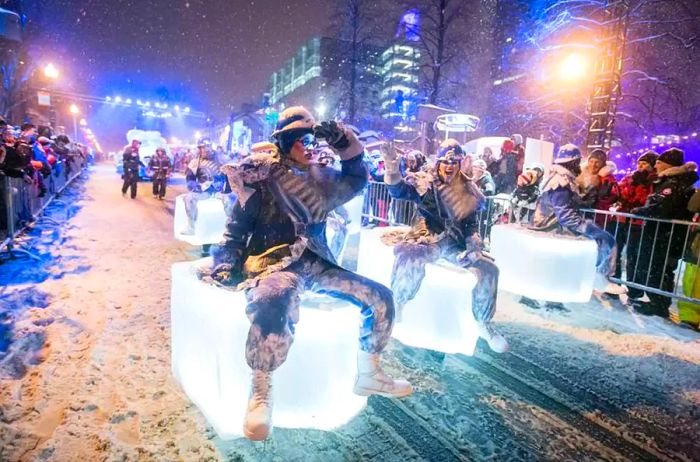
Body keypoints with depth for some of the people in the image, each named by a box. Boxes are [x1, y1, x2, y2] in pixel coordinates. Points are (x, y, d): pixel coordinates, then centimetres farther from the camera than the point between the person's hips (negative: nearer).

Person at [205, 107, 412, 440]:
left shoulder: (320, 179, 16)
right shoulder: (262, 179, 1)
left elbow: (356, 180, 15)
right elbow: (237, 229, 3)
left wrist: (342, 141, 3)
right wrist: (227, 264, -10)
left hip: (315, 264, 6)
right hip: (275, 263, -6)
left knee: (379, 297, -2)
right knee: (275, 304, -43)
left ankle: (367, 375, 15)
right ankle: (261, 390, -19)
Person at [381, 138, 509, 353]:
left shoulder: (468, 189, 11)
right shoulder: (424, 181, -2)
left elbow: (472, 222, 15)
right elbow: (399, 191, -19)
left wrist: (473, 246, 1)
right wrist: (392, 171, -38)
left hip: (456, 243, 4)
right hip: (426, 239, -4)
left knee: (489, 269, -11)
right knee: (410, 258, -36)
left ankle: (483, 323, 12)